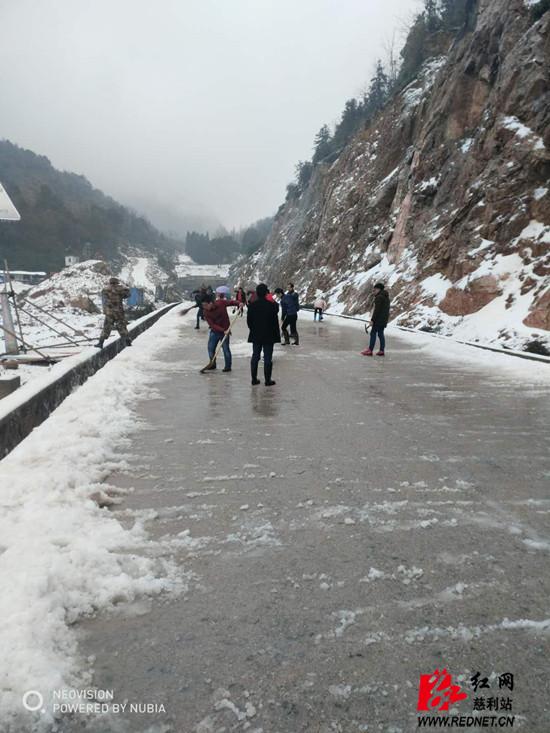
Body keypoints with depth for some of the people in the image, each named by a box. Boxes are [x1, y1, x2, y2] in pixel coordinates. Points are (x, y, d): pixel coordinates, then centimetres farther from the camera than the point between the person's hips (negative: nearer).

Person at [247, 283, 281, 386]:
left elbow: (248, 320, 4)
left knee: (255, 356, 12)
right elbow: (275, 320, -6)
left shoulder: (252, 305, -2)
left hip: (255, 336, 4)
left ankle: (254, 379, 16)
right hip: (268, 336, -4)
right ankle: (268, 380, 5)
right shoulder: (271, 305, -13)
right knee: (268, 358, 1)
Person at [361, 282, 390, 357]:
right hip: (384, 318, 9)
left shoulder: (379, 297, -14)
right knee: (380, 333, 12)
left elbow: (377, 310, -19)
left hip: (379, 318, -9)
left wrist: (372, 320, -17)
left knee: (373, 333, -4)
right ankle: (382, 350, 11)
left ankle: (370, 350, -3)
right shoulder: (386, 297, 15)